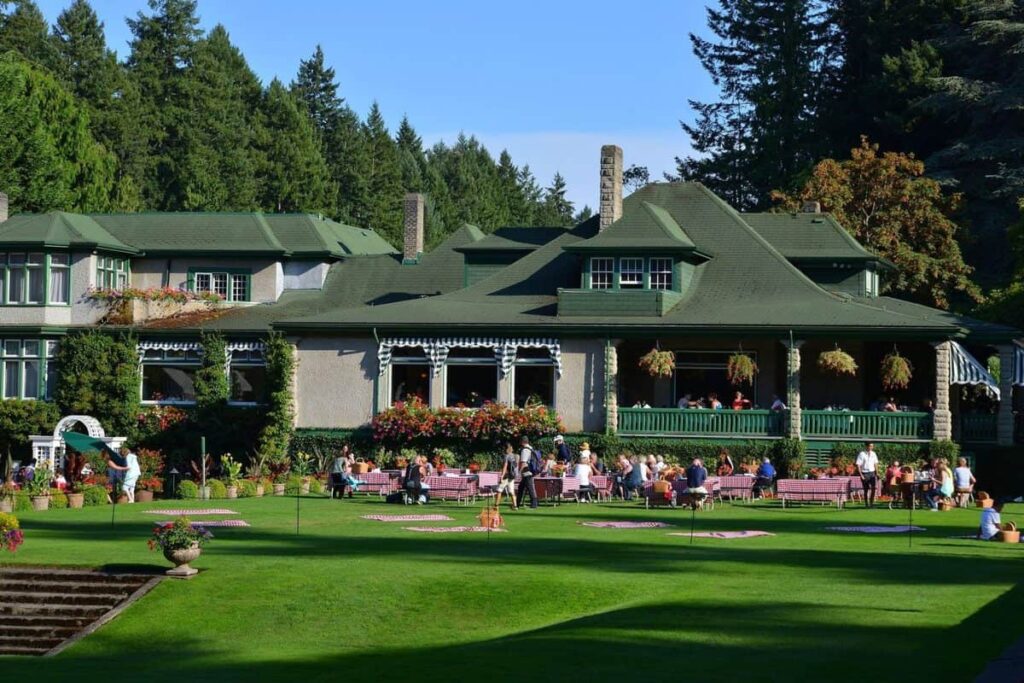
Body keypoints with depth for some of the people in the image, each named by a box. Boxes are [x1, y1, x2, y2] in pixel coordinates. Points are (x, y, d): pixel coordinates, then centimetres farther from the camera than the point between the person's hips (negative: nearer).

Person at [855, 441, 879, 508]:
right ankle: (866, 504, 12)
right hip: (865, 473, -4)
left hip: (872, 473, 4)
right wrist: (861, 475, -14)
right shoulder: (861, 454, -7)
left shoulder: (873, 454, 9)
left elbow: (875, 464, 15)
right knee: (866, 489, 2)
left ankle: (871, 503, 1)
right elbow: (858, 465, -9)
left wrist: (877, 473, 7)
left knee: (873, 488, -8)